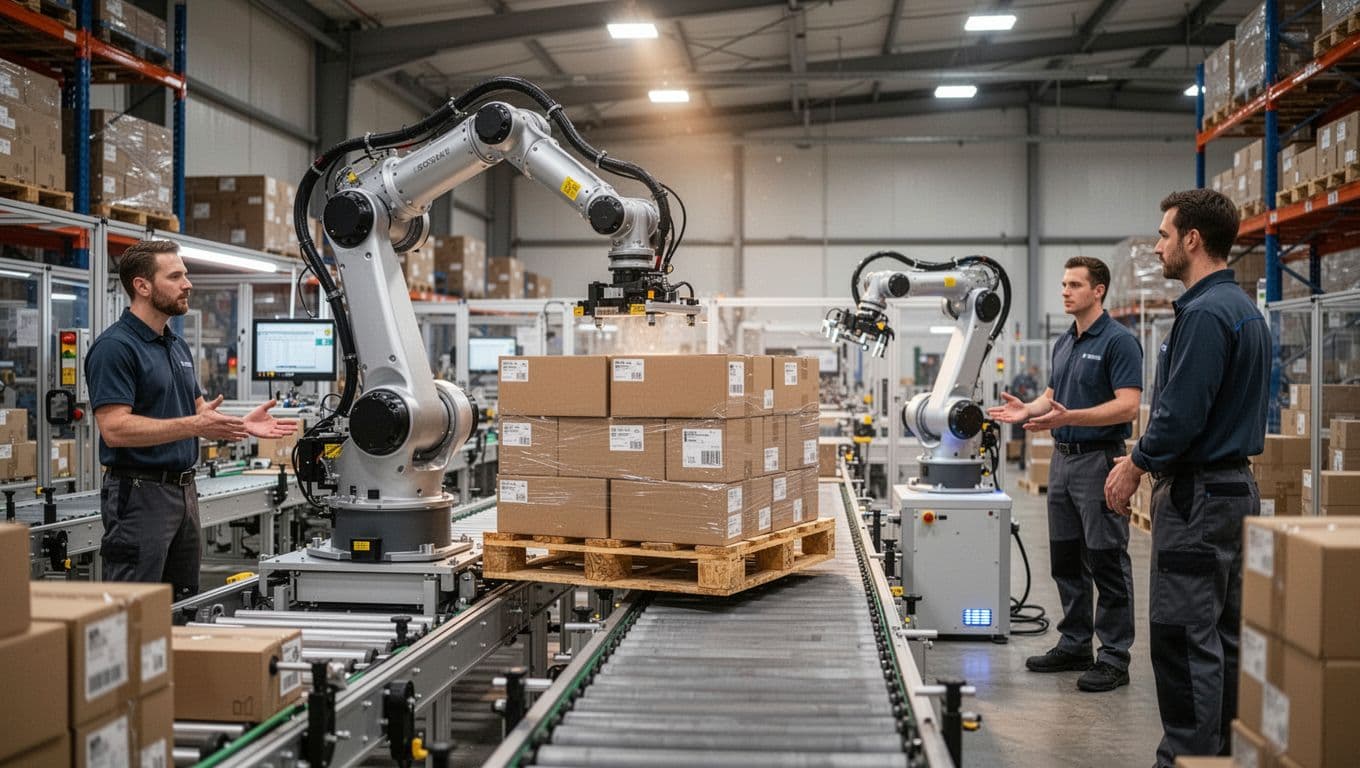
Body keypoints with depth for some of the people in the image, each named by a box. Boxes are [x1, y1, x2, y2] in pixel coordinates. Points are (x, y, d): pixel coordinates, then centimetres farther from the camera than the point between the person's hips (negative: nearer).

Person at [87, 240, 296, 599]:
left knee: (184, 608, 15)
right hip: (139, 492, -9)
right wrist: (193, 426, -28)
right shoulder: (114, 347, -14)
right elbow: (115, 429, -22)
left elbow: (199, 414, 20)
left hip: (184, 490, 9)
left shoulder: (178, 346, 14)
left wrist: (242, 424, 1)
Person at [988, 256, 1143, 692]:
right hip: (1063, 459, 9)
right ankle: (1075, 645, 23)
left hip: (1100, 460, -9)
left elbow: (1128, 406, -20)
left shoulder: (1119, 341, -12)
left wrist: (1069, 417, -30)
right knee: (1065, 561, 13)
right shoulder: (1064, 344, 14)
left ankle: (1114, 657, 4)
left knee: (1106, 562, -3)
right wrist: (1027, 410, 1)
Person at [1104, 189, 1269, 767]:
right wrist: (1144, 458, 16)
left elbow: (1182, 413, -23)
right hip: (1233, 486, 10)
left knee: (1184, 637, -4)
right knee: (1223, 634, 15)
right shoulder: (1244, 308, 14)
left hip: (1198, 496, -10)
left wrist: (1136, 466, -8)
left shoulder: (1205, 314, -18)